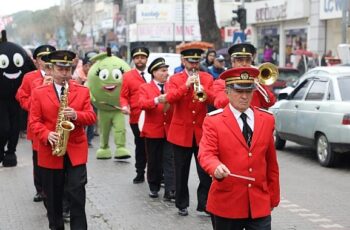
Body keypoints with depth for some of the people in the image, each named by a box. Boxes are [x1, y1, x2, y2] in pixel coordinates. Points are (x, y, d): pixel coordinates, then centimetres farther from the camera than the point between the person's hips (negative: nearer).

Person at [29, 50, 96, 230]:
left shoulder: (82, 91, 5)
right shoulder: (39, 93, 1)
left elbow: (91, 117, 1)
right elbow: (34, 122, -2)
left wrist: (76, 115, -19)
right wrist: (47, 135, -19)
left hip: (76, 150, 0)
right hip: (50, 151, 0)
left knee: (77, 193, -6)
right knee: (53, 195, 9)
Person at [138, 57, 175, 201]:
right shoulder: (145, 88, 2)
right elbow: (142, 104, -15)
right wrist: (157, 100, -29)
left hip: (170, 130, 1)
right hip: (153, 130, -1)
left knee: (170, 161, -6)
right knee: (154, 161, 10)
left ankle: (170, 191, -10)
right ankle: (154, 188, 25)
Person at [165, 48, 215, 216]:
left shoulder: (207, 78, 7)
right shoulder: (175, 79, 1)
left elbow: (214, 99, -7)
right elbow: (170, 98, -16)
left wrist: (202, 90, -25)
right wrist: (186, 85, -27)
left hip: (202, 131, 1)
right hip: (181, 132, -1)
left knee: (205, 172, -1)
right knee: (181, 172, 7)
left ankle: (204, 204, 7)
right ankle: (182, 204, 19)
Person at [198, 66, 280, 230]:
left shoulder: (267, 119, 8)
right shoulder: (213, 121, -3)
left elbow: (271, 162, 13)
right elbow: (206, 153, -15)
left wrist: (274, 196, 15)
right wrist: (216, 168, -37)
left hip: (260, 203, 2)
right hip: (227, 202, -2)